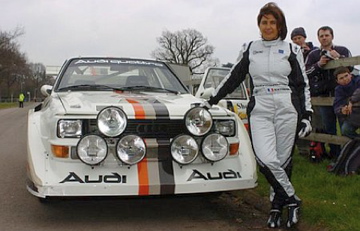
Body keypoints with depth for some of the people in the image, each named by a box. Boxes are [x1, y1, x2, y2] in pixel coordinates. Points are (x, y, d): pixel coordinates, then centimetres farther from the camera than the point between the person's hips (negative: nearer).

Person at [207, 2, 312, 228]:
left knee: (283, 160, 1)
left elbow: (303, 85, 8)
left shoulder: (292, 50, 7)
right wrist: (212, 100, 18)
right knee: (266, 159, -16)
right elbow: (234, 77, 18)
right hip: (260, 110, 1)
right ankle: (292, 200, 3)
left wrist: (306, 116, 1)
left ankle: (277, 206, 18)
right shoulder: (250, 49, 11)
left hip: (287, 109, 0)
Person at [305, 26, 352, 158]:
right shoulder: (313, 55, 12)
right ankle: (335, 155, 17)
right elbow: (305, 72, 2)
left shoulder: (343, 51, 10)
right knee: (329, 127, 6)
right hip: (324, 95, 2)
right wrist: (318, 64, -11)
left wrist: (339, 58, -15)